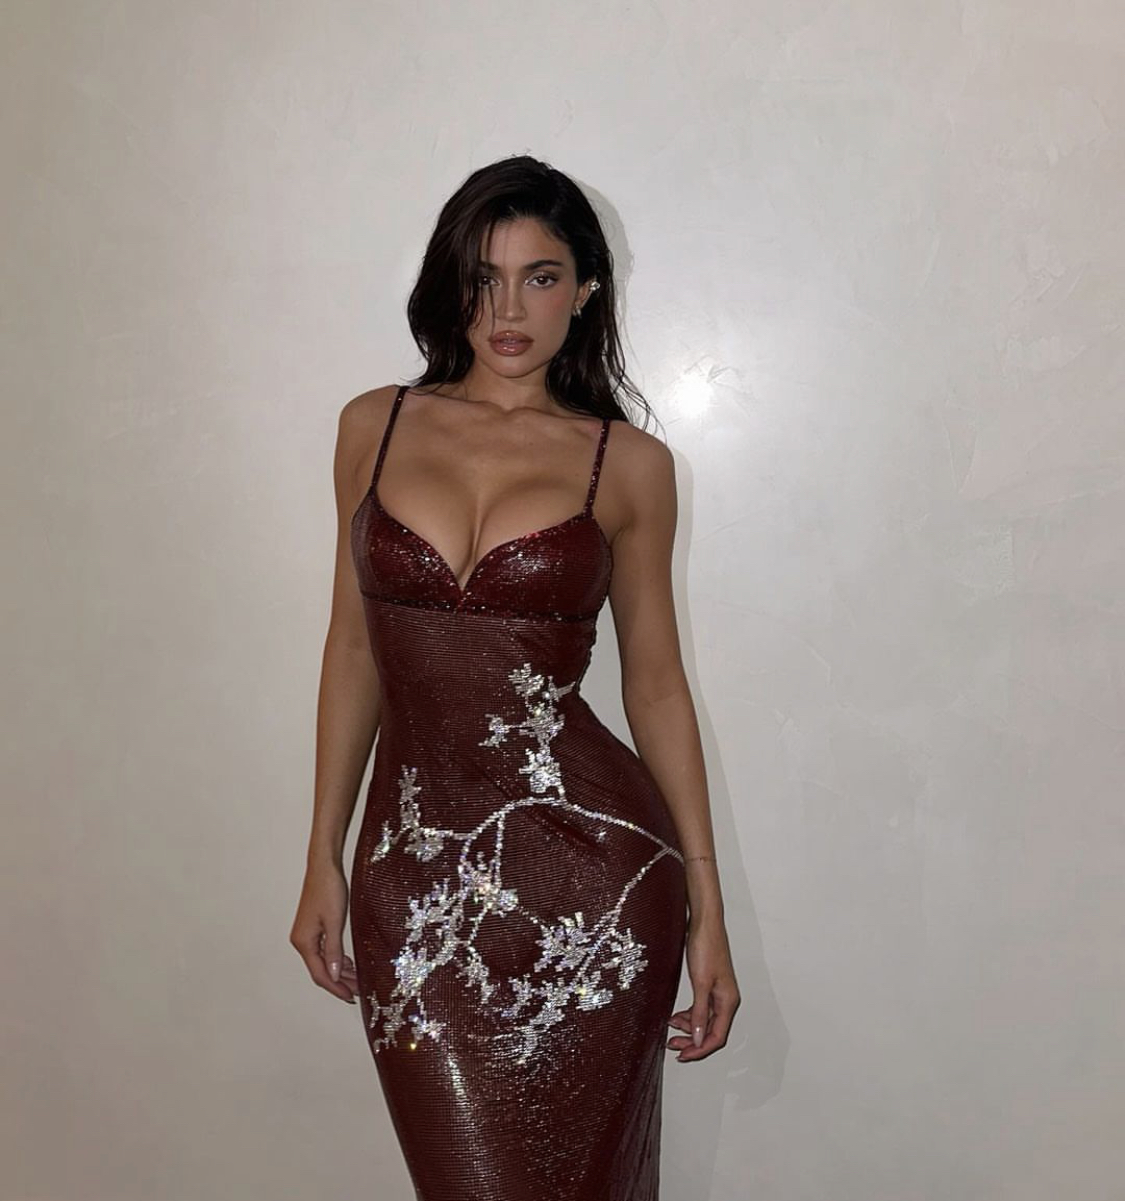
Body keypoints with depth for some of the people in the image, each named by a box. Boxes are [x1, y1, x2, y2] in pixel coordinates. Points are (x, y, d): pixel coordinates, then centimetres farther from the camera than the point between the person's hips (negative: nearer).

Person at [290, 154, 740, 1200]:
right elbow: (354, 646, 9)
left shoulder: (627, 463, 0)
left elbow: (655, 681, 4)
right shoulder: (375, 427, 5)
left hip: (587, 857, -1)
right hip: (414, 865, 2)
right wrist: (324, 859, 9)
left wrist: (706, 908, 2)